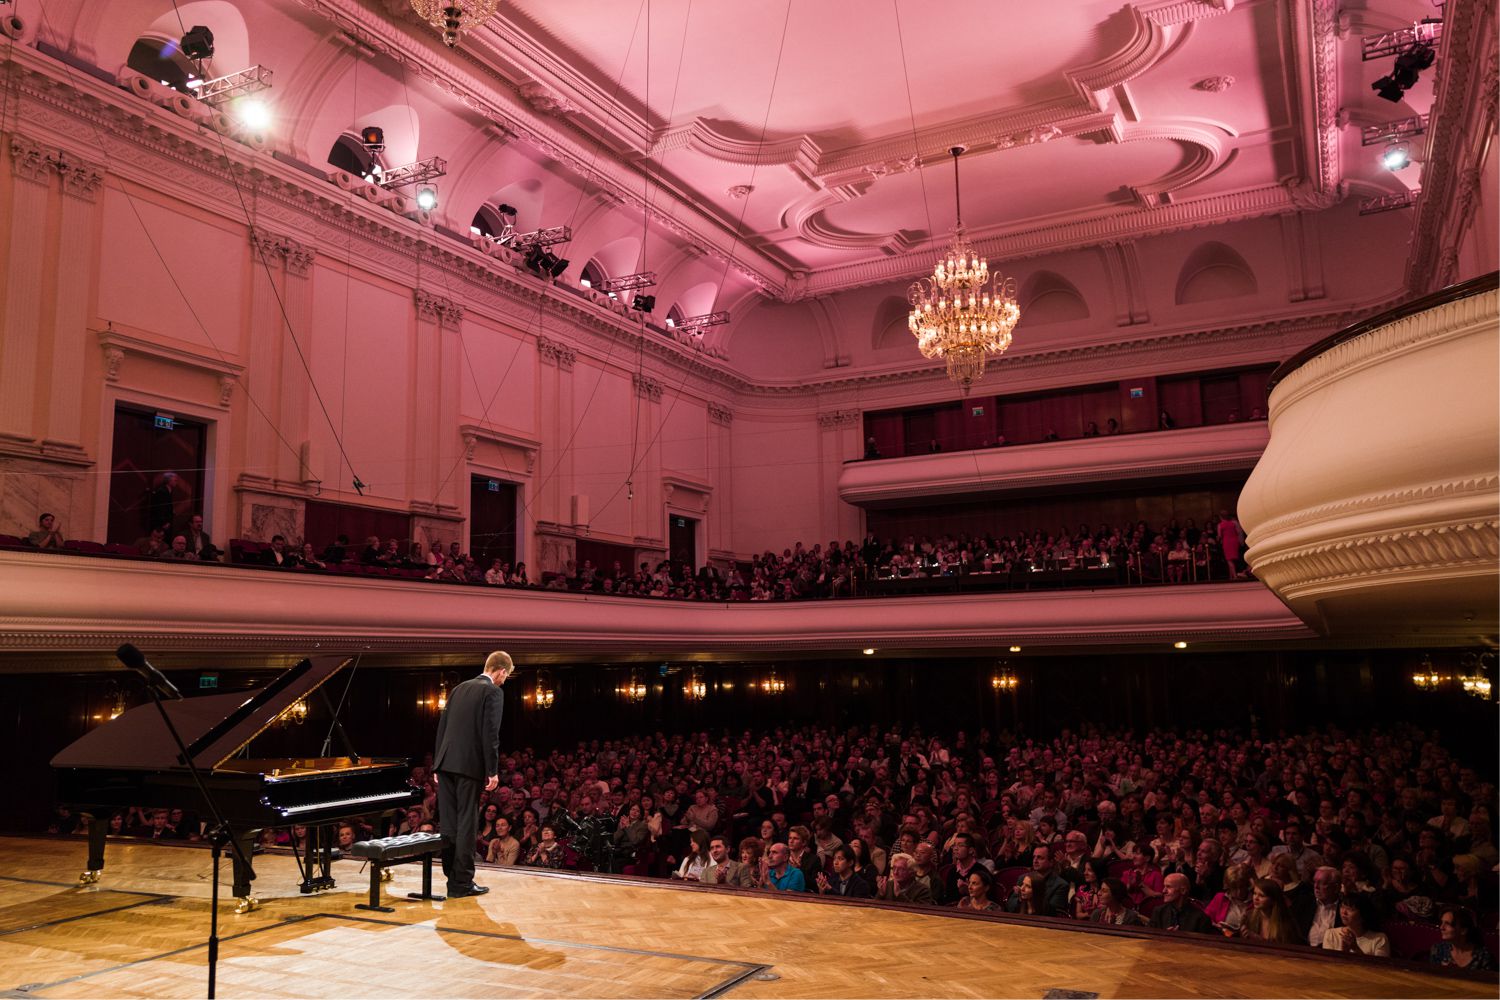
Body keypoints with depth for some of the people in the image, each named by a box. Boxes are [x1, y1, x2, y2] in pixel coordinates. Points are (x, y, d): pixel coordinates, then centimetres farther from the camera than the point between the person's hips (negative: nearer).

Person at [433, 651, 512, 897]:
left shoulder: (459, 689, 17)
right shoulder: (493, 692, -5)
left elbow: (442, 727, 17)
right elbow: (490, 734, -13)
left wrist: (438, 765, 20)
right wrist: (492, 772, -10)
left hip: (446, 763, 7)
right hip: (469, 765, -7)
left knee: (448, 822, 10)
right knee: (467, 824, -1)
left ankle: (452, 876, 18)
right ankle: (462, 883, 3)